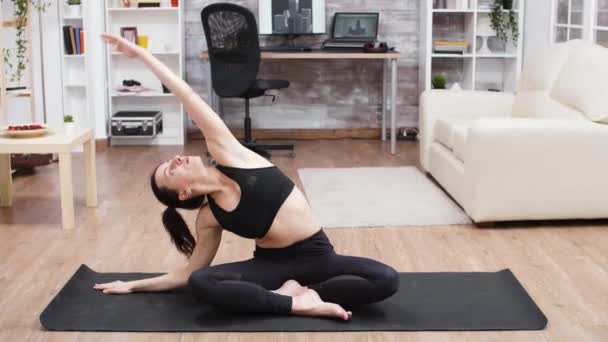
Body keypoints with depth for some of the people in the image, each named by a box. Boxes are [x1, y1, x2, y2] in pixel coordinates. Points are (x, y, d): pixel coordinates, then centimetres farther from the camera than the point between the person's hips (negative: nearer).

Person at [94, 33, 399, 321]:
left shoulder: (225, 154, -4)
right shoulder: (209, 218, 0)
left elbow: (187, 97, -8)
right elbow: (190, 273, 13)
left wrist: (141, 53, -8)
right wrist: (133, 285, 14)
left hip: (316, 257, 1)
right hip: (273, 265, 0)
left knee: (386, 280, -26)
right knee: (200, 284, -29)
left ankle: (288, 293, -16)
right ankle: (298, 302, -26)